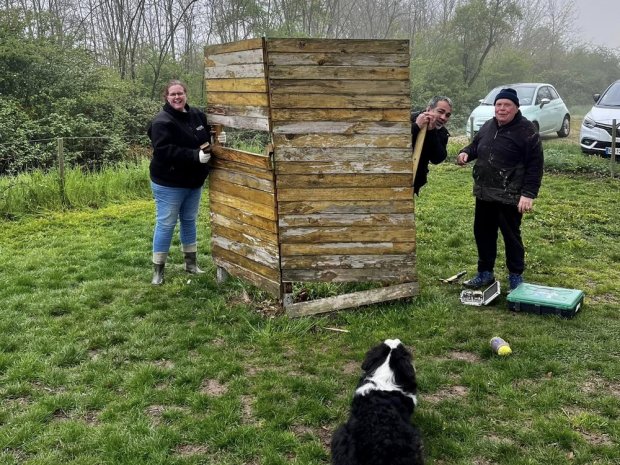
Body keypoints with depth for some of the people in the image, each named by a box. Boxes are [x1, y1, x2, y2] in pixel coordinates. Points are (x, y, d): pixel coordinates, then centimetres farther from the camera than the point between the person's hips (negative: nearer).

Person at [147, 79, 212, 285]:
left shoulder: (197, 115, 5)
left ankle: (191, 262, 31)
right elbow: (164, 151, -28)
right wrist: (195, 156, -31)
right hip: (169, 183, -7)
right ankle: (158, 270, 9)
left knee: (189, 221, 17)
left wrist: (212, 144, -4)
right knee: (166, 224, -1)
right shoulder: (161, 122, -17)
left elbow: (208, 137, 20)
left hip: (194, 181, 7)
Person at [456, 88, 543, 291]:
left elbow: (535, 165, -12)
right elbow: (476, 145, 25)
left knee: (511, 236, 3)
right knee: (483, 233, 13)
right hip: (484, 194, 7)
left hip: (510, 197, -7)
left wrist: (528, 194, -18)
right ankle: (485, 273, 28)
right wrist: (466, 153, 1)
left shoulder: (527, 130, -10)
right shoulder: (489, 126, 10)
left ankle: (516, 276, 19)